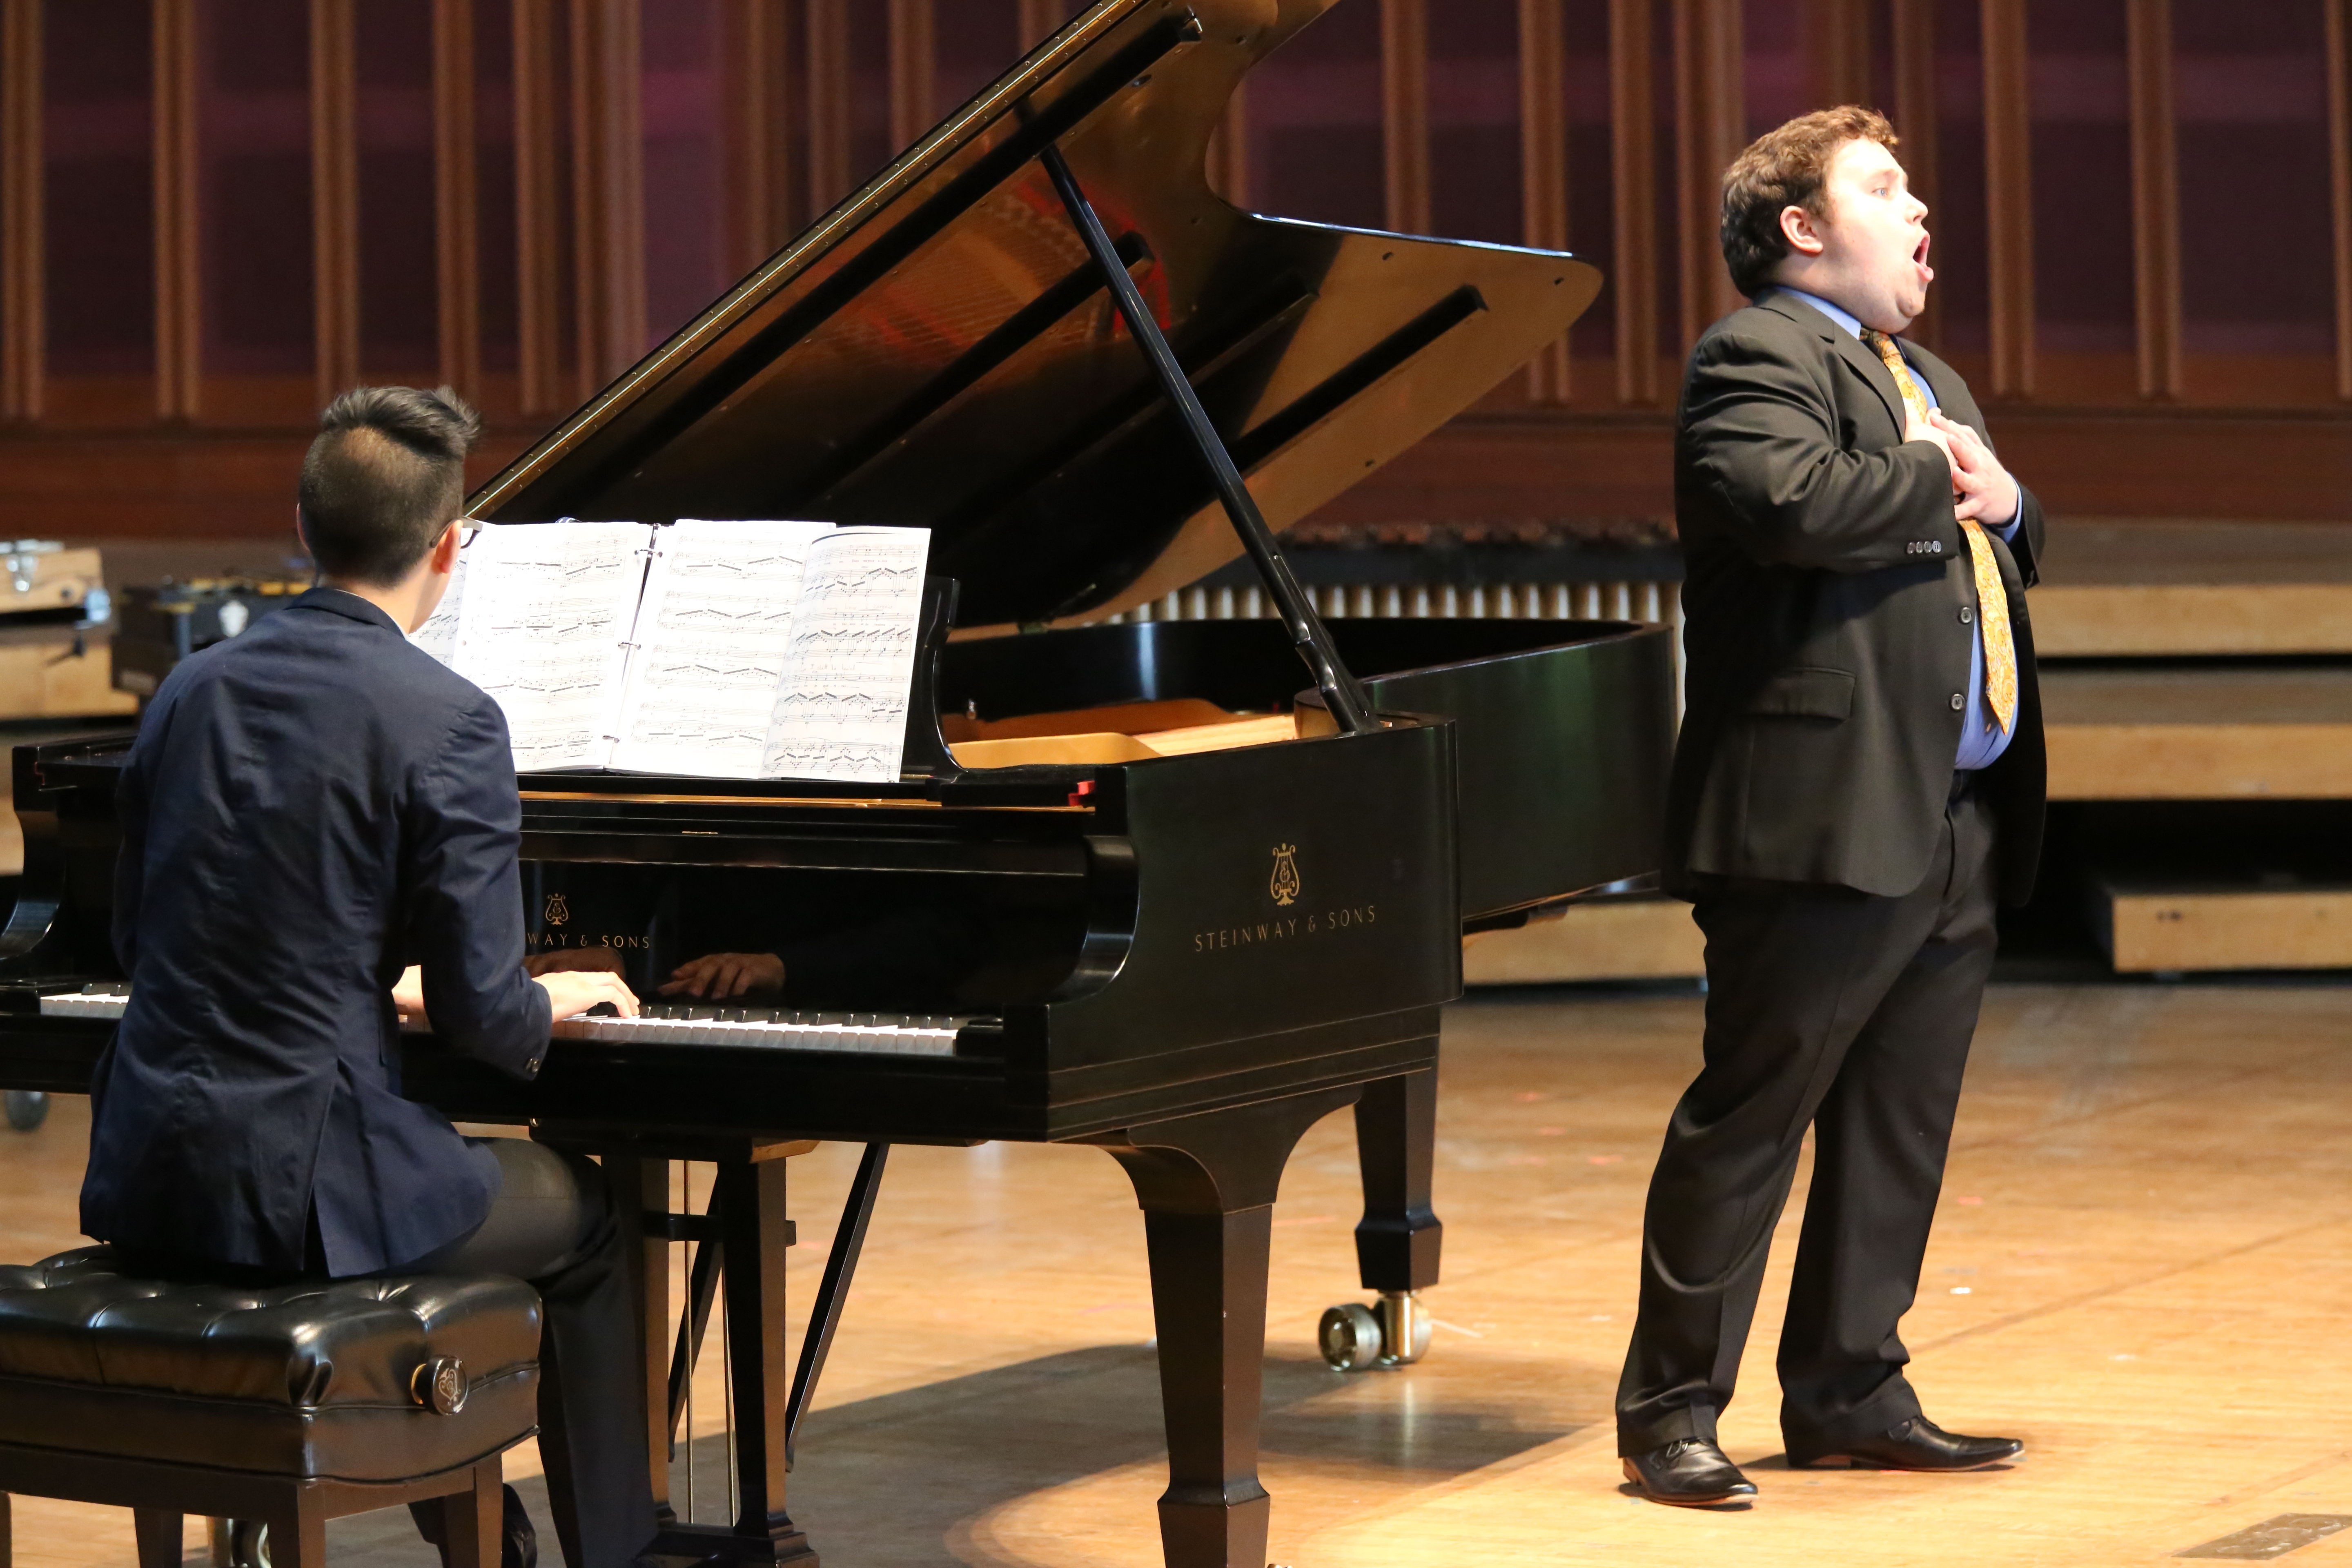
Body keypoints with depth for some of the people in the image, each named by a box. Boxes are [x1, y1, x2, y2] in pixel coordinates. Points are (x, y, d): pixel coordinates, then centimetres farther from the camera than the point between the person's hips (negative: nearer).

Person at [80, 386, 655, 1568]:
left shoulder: (192, 691, 7)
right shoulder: (447, 723, -13)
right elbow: (479, 1010, -12)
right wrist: (552, 1006, 12)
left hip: (150, 1179, 7)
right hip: (299, 1183, -7)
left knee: (430, 1177, 35)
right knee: (579, 1214, 22)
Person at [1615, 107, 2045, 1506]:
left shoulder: (1930, 384, 24)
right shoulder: (1758, 360, -7)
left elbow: (2012, 544, 29)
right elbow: (1792, 501, -26)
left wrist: (2006, 501, 6)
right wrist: (1944, 482, -11)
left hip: (1957, 826, 9)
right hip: (1829, 816, -9)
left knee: (1899, 1129, 13)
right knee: (1749, 1116, -4)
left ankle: (1850, 1393, 22)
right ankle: (1673, 1407, 2)